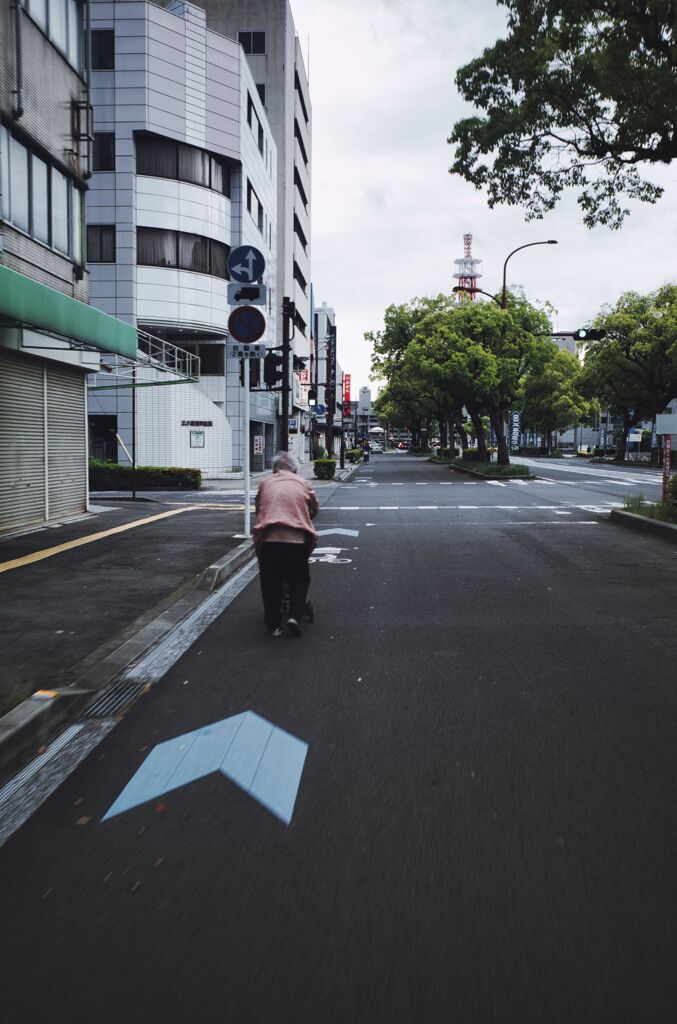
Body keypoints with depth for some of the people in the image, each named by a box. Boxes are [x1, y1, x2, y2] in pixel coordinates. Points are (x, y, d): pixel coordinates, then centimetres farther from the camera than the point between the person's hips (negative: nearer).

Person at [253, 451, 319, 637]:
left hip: (268, 539, 1)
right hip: (297, 539, 0)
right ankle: (294, 616, 1)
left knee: (270, 583, 13)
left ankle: (274, 625, 15)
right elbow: (314, 509, 20)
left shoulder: (265, 483, 15)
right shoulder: (304, 484, 14)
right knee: (299, 580, 17)